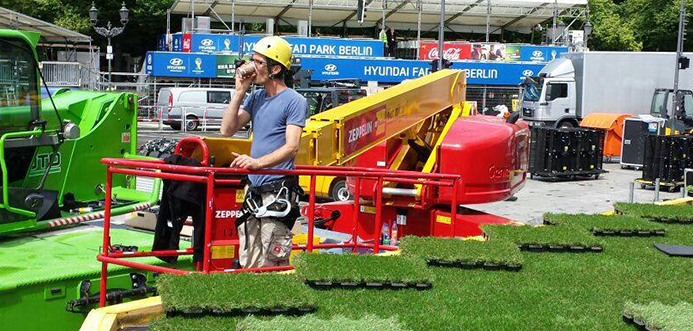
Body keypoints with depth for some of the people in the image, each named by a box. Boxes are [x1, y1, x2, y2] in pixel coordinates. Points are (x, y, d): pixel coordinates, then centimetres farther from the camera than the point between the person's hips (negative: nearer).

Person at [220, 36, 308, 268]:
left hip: (279, 192, -8)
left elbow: (291, 147, -17)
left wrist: (258, 162, -32)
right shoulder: (256, 98, 16)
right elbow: (227, 130, 9)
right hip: (253, 189, 8)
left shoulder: (294, 101, -7)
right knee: (249, 262, 11)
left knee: (274, 263, -9)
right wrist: (240, 91, 4)